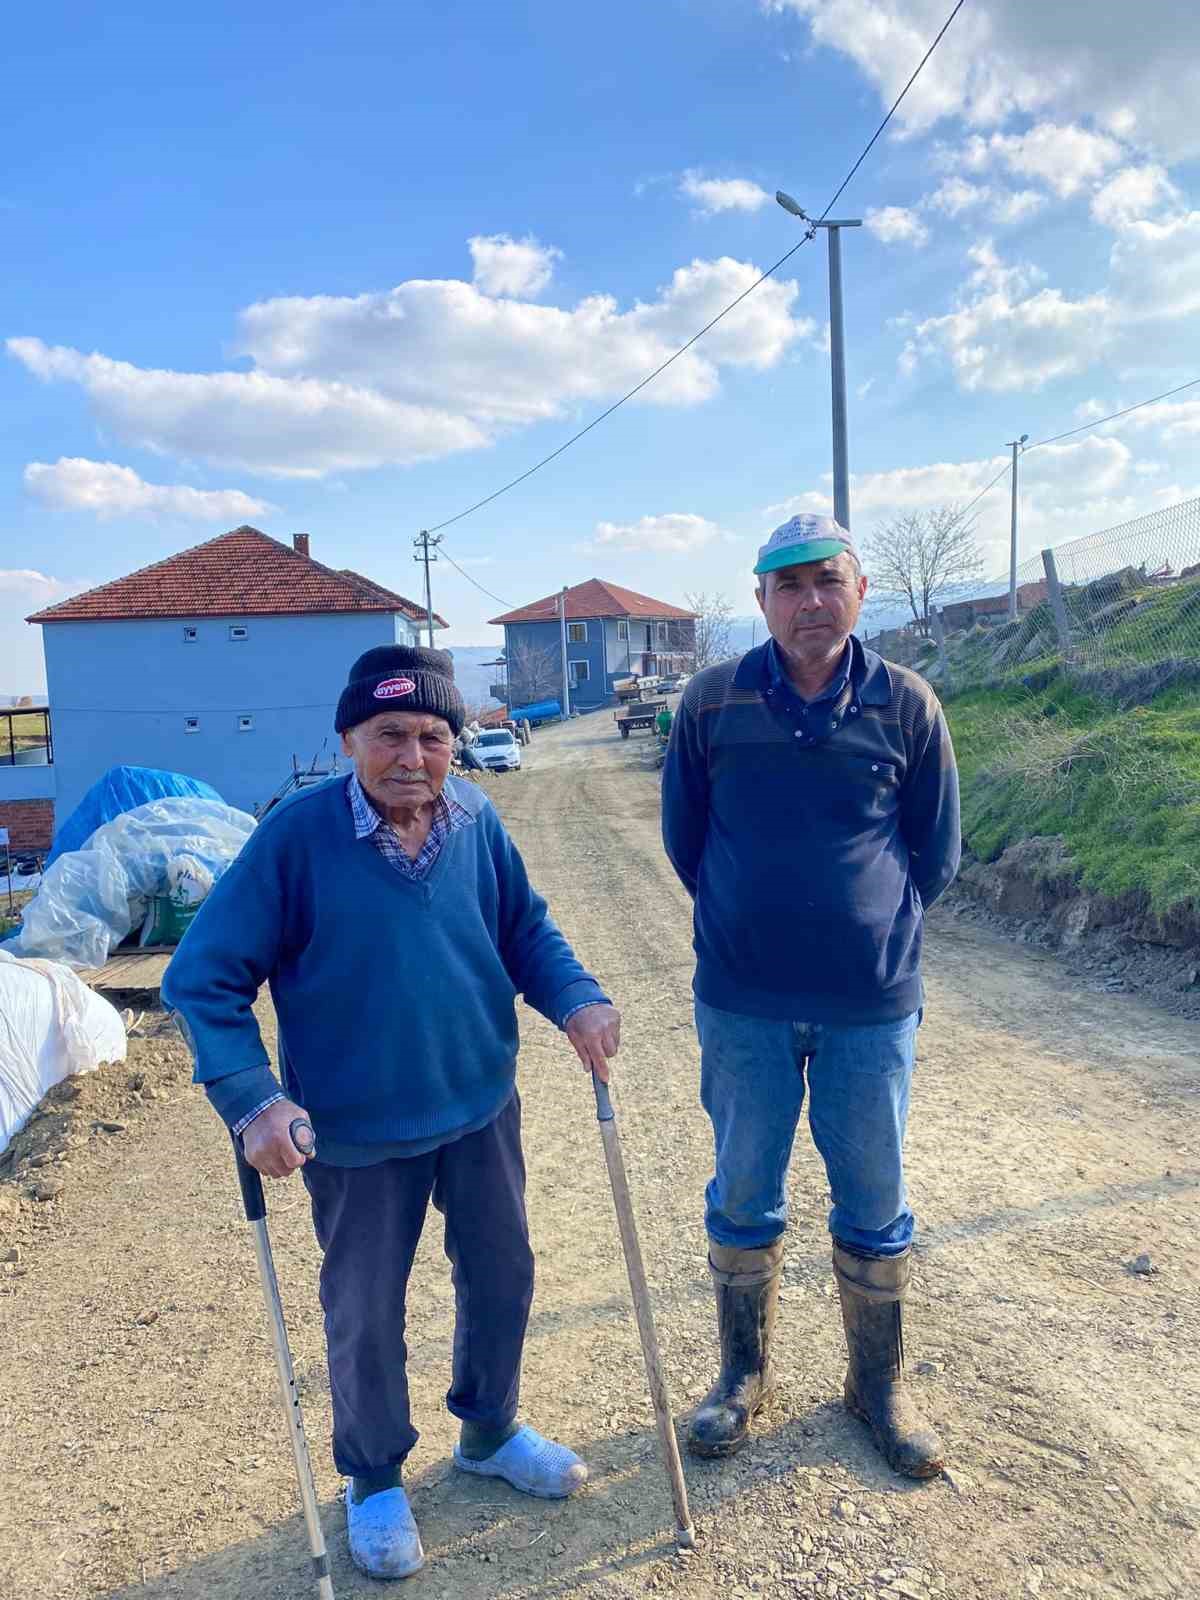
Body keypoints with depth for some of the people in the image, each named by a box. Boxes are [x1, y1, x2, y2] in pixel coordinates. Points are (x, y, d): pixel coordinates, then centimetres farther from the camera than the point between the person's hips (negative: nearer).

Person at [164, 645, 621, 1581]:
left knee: (502, 1275, 20)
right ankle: (377, 1482, 44)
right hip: (357, 1132, -3)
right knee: (365, 1312, 15)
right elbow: (204, 979, -15)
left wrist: (576, 999, -13)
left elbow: (525, 927, 4)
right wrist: (252, 1098, -25)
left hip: (483, 1106, 4)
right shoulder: (296, 837, -20)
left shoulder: (475, 818, -10)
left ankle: (489, 1432, 50)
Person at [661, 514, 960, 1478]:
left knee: (875, 1207, 14)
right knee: (743, 1200, 14)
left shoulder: (907, 705, -5)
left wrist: (870, 927, 9)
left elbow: (936, 856, 6)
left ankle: (880, 1386, 37)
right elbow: (684, 836, 7)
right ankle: (745, 1376, 37)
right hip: (743, 1006, 0)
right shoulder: (714, 701, -4)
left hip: (872, 1006, 0)